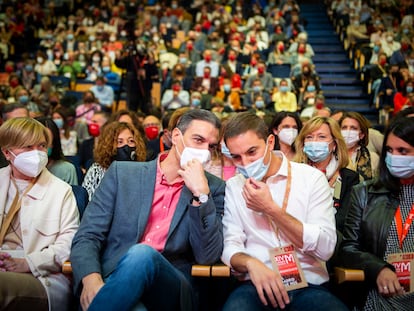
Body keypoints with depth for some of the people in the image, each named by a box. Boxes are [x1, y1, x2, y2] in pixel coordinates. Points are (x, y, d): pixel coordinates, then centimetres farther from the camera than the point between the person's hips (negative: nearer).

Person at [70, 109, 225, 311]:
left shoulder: (214, 188, 9)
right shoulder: (122, 173, 9)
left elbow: (208, 257, -1)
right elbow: (87, 236, 4)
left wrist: (201, 193, -10)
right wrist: (91, 279, -18)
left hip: (169, 290, 1)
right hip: (112, 282, -1)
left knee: (142, 254, -33)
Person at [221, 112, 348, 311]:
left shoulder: (312, 177, 0)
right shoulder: (233, 187, 7)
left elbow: (325, 248, -7)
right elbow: (230, 244, 1)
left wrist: (271, 209, -13)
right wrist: (251, 263, -22)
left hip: (308, 285, 1)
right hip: (257, 284, 0)